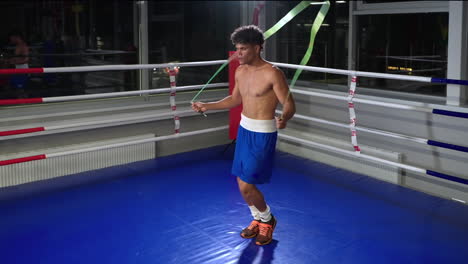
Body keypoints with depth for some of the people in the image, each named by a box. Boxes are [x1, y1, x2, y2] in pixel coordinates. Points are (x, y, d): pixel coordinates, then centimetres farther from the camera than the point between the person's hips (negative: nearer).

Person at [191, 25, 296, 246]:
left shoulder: (272, 73, -19)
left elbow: (289, 104, -19)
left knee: (246, 185, -6)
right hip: (244, 129, 7)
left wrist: (284, 119, -42)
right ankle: (258, 220, 35)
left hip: (262, 134, -7)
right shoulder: (240, 72, 4)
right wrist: (206, 106, 13)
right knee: (242, 182, 12)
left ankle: (267, 220, 22)